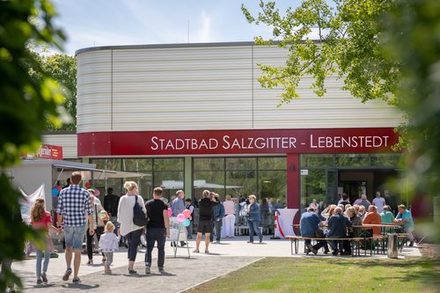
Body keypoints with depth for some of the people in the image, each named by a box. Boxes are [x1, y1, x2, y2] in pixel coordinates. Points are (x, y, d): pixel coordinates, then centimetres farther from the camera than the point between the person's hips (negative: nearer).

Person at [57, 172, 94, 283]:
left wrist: (59, 222, 17)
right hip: (80, 224, -1)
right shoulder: (85, 193, -5)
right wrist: (91, 226, 4)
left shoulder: (63, 192, -1)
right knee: (77, 251, 4)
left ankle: (68, 268, -3)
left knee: (68, 248, 19)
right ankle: (75, 276, 5)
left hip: (67, 224, 1)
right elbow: (88, 211, -4)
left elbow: (59, 210, 2)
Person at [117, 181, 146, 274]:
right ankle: (131, 267, -5)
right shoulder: (138, 198, -6)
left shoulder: (122, 199, 1)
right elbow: (143, 211, -4)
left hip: (125, 226, 3)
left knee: (130, 244, 20)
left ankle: (130, 265, 18)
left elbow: (119, 212, 3)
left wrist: (120, 225, 10)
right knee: (134, 245, 0)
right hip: (137, 225, -3)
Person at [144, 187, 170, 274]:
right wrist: (167, 229, -7)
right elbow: (166, 218, -11)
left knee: (149, 248, 4)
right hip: (161, 229, -1)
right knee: (161, 249, 9)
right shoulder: (163, 205, -5)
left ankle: (147, 264, -16)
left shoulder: (147, 204, 4)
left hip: (150, 228, 2)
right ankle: (160, 268, 11)